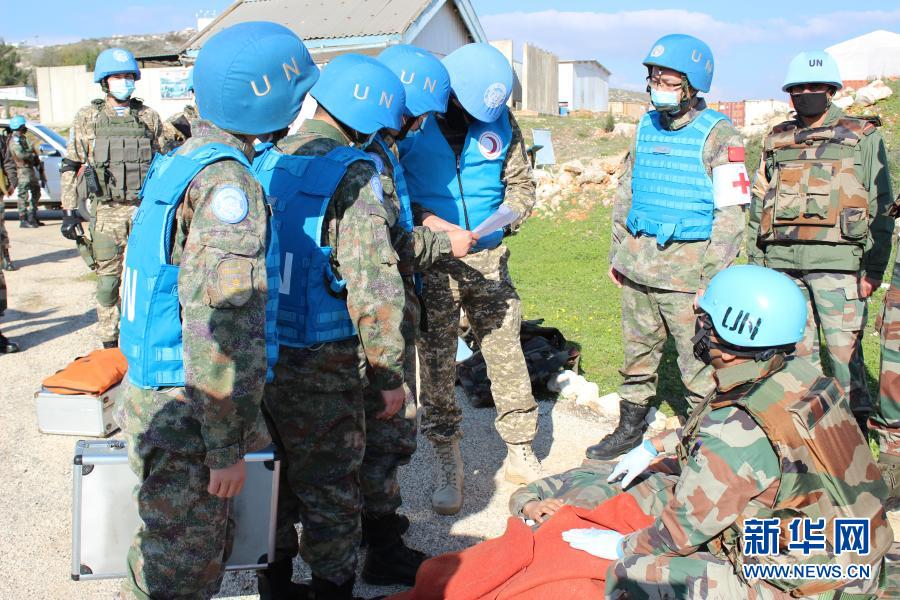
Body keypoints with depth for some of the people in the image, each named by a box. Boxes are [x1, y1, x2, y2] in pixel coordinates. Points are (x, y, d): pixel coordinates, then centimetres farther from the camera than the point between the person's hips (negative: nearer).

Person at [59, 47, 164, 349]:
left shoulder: (149, 117, 8)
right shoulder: (87, 118, 4)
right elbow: (70, 167, 5)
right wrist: (69, 211, -1)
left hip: (145, 209, 1)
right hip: (106, 211, -1)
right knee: (109, 277, 3)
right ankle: (110, 341, 14)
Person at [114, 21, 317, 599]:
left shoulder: (180, 161, 9)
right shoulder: (226, 180, -22)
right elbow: (221, 325, -26)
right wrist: (226, 447, -20)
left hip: (156, 397, 9)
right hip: (185, 415, -9)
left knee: (193, 545, 23)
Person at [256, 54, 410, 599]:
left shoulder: (266, 162, 7)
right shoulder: (353, 172, -15)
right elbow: (373, 284, -22)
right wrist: (390, 374, -15)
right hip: (320, 363, -7)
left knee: (275, 473, 21)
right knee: (330, 491, 8)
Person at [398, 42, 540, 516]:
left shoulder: (499, 121, 0)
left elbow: (520, 182, 10)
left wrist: (508, 216, -10)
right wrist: (427, 219, -19)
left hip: (488, 259, 3)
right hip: (431, 263, -2)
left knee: (506, 354, 7)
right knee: (436, 364, 6)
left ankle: (520, 454, 24)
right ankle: (446, 464, 21)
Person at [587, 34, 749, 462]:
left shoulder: (718, 135, -7)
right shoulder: (646, 127, 12)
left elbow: (730, 214, -9)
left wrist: (712, 278, -14)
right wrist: (616, 253, 16)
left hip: (686, 272, -6)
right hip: (637, 266, 6)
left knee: (698, 363, -1)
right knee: (637, 352, 16)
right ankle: (630, 428, 31)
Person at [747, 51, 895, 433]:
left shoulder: (862, 138, 7)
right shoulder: (776, 142, 16)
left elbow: (881, 208, 4)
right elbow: (758, 207, 18)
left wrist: (874, 267, -4)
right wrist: (756, 263, 12)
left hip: (837, 262, -3)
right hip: (782, 264, 3)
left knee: (845, 349, -4)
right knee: (795, 349, 8)